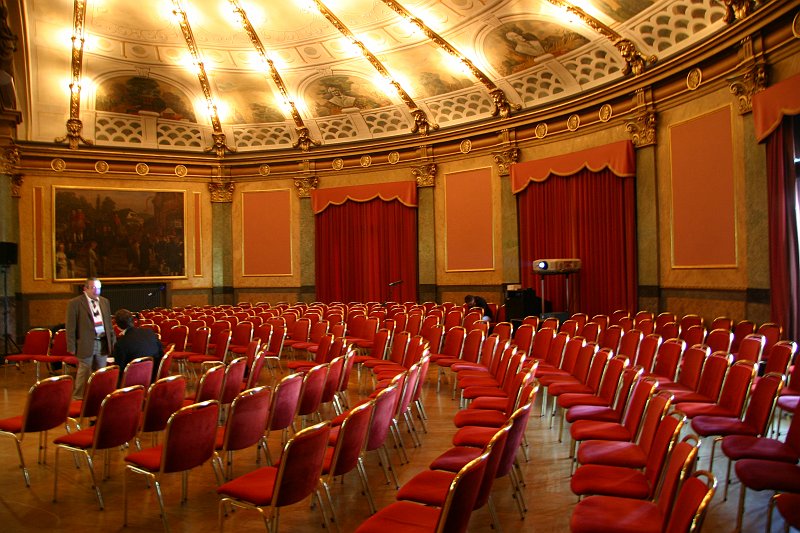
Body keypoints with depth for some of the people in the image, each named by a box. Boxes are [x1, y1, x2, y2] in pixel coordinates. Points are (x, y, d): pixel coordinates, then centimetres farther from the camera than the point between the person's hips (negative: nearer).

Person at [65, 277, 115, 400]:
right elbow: (70, 327, -6)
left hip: (103, 343, 5)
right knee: (84, 374, 2)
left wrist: (113, 341, 11)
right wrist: (72, 347, -10)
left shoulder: (105, 302, 12)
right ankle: (78, 398, 15)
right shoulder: (75, 303, -5)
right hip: (86, 344, -5)